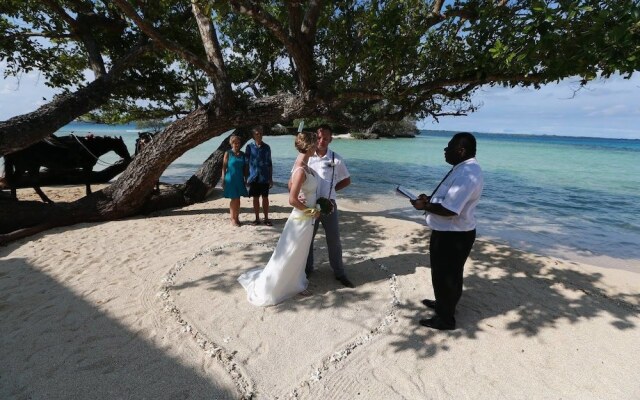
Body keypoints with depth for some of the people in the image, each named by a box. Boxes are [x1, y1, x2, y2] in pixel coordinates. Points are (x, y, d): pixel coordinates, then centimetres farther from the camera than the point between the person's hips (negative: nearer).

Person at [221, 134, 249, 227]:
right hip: (230, 180, -3)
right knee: (234, 199, 0)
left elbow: (245, 168, 10)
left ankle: (237, 218, 17)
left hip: (240, 180, 3)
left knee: (237, 199, 7)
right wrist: (223, 180, -7)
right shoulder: (228, 153, -3)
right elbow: (224, 167, -3)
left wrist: (245, 179, 7)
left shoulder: (242, 154, 7)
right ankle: (233, 219, 10)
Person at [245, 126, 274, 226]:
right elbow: (246, 162, 2)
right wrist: (247, 177, -3)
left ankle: (266, 218, 16)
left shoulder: (266, 147, 4)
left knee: (265, 198, 6)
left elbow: (269, 163, 7)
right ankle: (257, 218, 19)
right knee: (256, 198, 8)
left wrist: (271, 178, 5)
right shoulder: (249, 147, 0)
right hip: (254, 177, 0)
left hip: (264, 177, 1)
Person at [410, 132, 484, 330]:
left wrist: (425, 206, -17)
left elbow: (449, 209, -31)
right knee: (447, 274, 26)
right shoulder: (465, 168, 8)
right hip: (451, 233, 10)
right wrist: (430, 198, 4)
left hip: (452, 236, -10)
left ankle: (445, 318, 25)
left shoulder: (466, 174, -27)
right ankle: (444, 304, 46)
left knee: (445, 276, 7)